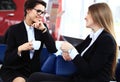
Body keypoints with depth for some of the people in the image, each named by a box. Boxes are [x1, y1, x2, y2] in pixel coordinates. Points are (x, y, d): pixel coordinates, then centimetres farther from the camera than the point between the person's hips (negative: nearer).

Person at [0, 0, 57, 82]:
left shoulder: (42, 27, 7)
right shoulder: (14, 29, -5)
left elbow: (53, 50, -5)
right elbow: (8, 59, -7)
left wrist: (44, 29, -14)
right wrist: (20, 49, -27)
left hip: (34, 71, 4)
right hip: (13, 71, -4)